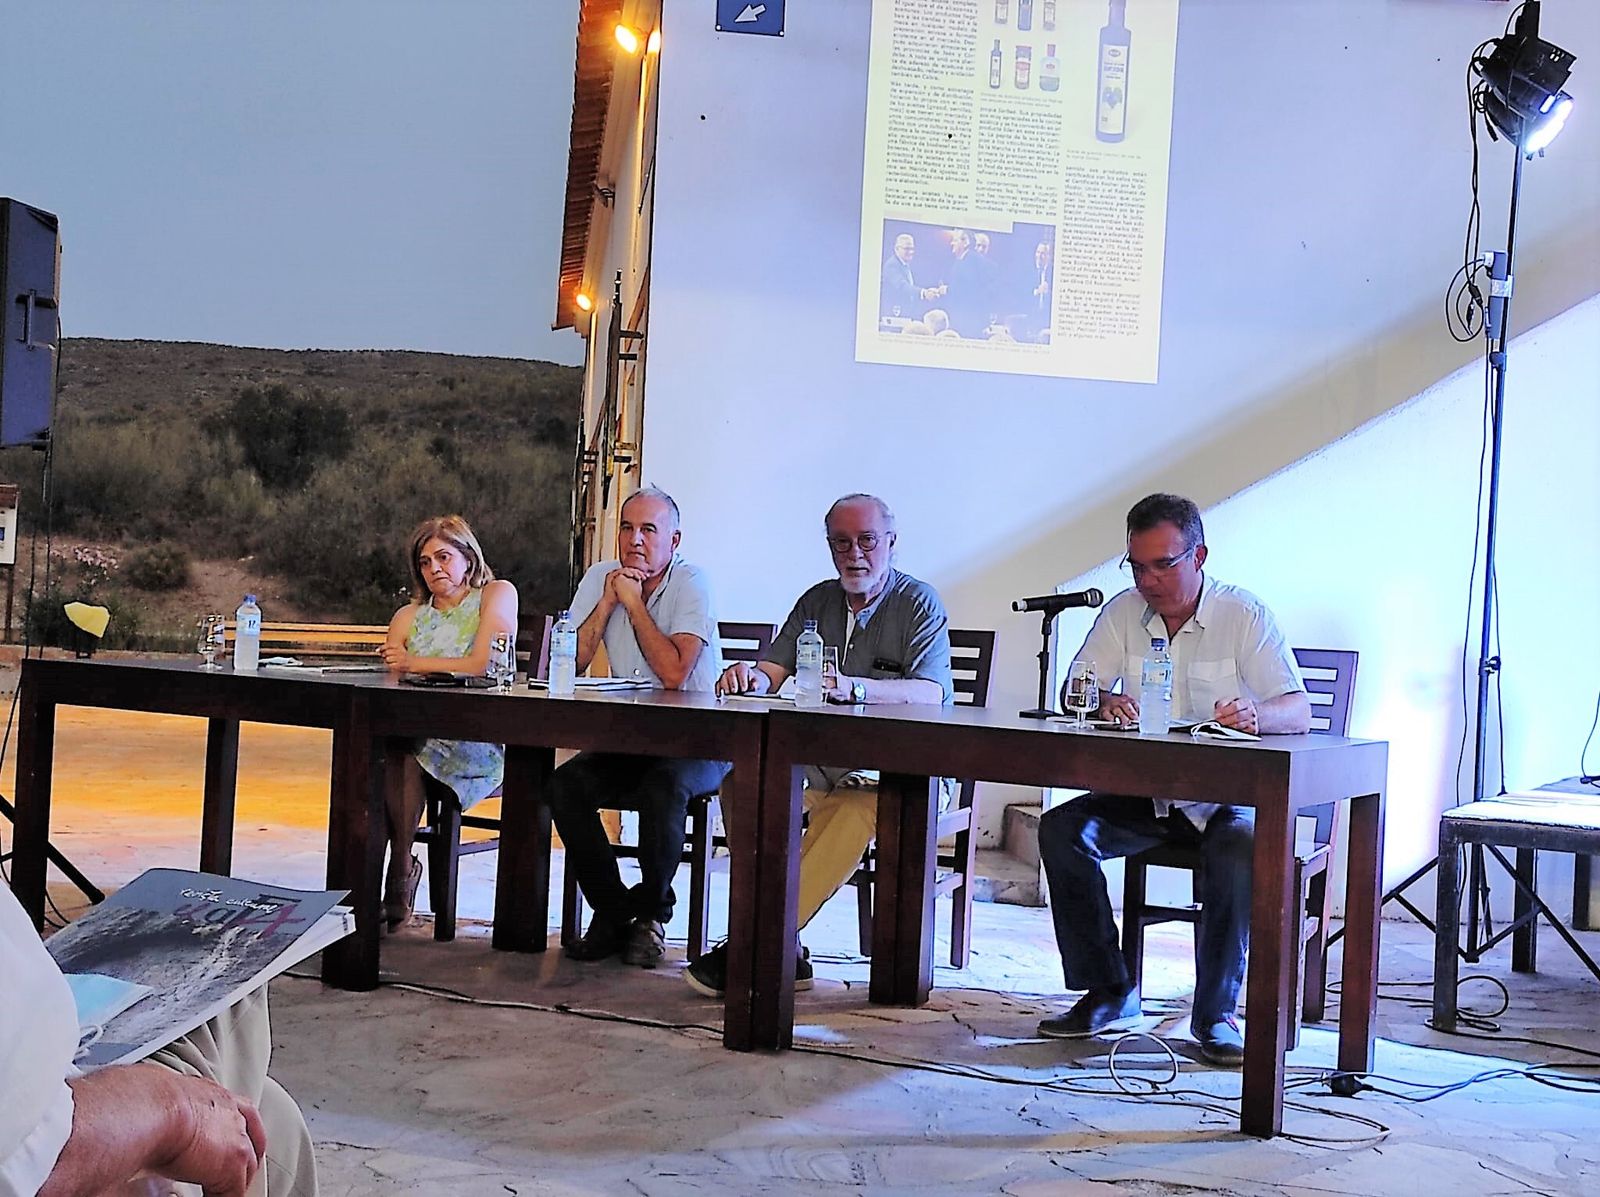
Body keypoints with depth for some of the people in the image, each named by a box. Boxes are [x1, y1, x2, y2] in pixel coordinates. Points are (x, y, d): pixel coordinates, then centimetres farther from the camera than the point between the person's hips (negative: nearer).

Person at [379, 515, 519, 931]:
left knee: (404, 752, -34)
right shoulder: (408, 616, 23)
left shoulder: (497, 594, 7)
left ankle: (401, 873, -18)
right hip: (421, 735, 4)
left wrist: (415, 663, -1)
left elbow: (482, 665, -8)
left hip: (481, 746, -4)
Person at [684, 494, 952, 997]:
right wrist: (750, 675, -20)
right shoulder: (817, 601, 16)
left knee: (858, 810, -37)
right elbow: (773, 671, 6)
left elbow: (930, 693, -17)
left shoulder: (919, 602, -1)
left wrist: (853, 687, -35)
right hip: (819, 765, 5)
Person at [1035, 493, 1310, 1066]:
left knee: (1241, 851, -35)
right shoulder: (1123, 612, 5)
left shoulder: (1245, 615, -6)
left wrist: (1255, 714, -38)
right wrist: (1103, 703, -25)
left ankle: (1216, 1013, -17)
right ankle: (1108, 992, -9)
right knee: (1061, 829, -22)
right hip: (1142, 794, 4)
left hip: (1224, 798, -3)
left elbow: (1299, 713, -13)